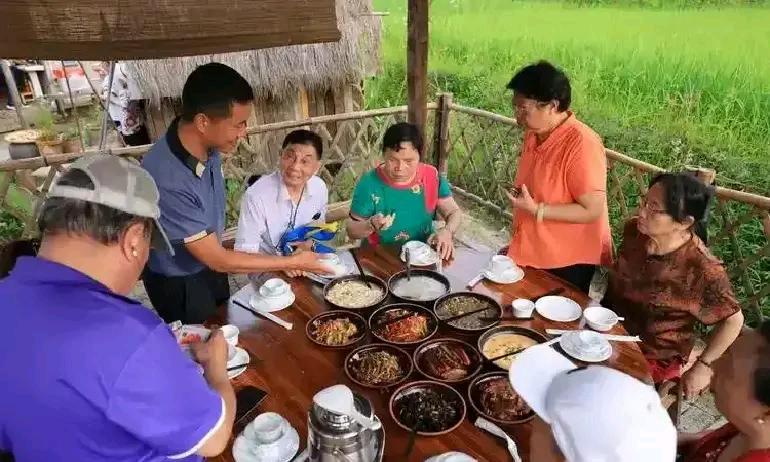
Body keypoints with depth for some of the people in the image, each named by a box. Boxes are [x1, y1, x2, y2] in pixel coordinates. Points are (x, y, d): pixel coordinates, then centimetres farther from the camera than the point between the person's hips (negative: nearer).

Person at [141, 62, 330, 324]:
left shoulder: (207, 146, -16)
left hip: (209, 264, 7)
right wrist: (293, 262, -24)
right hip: (179, 283, -6)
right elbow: (218, 260, -30)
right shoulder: (167, 180, -39)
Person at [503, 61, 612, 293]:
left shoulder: (581, 144, -22)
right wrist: (515, 244, 13)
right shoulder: (533, 134, 2)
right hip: (530, 254, 7)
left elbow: (592, 210, -21)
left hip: (566, 264, -7)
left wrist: (537, 210, -25)